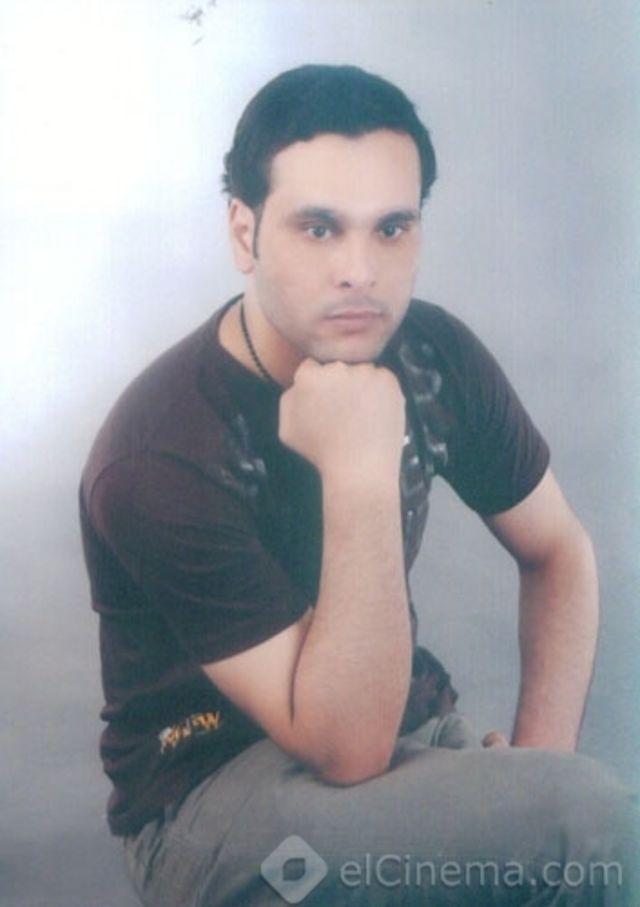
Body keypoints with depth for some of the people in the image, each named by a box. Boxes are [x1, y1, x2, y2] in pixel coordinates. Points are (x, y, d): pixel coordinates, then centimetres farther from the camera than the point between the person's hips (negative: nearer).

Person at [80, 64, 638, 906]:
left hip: (405, 727, 6)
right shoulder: (158, 458, -26)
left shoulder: (433, 355, -8)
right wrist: (362, 479, -35)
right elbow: (347, 749, -26)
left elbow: (558, 551, 5)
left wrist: (541, 756, -8)